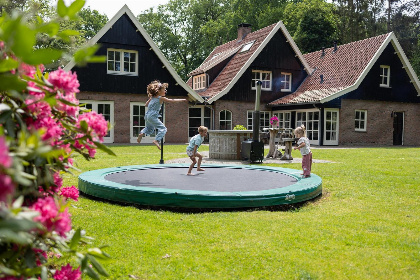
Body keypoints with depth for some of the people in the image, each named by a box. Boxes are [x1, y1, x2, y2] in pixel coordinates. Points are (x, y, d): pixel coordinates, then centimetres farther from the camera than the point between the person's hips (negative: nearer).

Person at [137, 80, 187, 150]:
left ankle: (142, 133, 8)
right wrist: (182, 100, 1)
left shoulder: (152, 97, 14)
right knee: (163, 128, -6)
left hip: (147, 115, 8)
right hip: (153, 116, -8)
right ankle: (156, 140, -20)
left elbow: (146, 105, 24)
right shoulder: (161, 98, -7)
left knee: (149, 128, 31)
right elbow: (172, 101, -6)